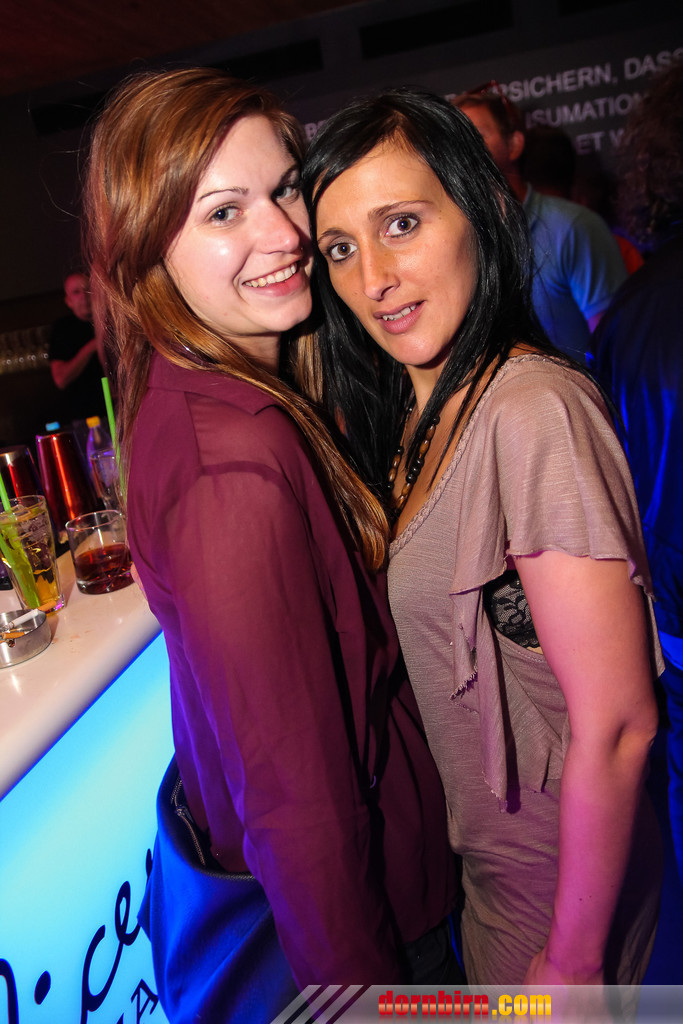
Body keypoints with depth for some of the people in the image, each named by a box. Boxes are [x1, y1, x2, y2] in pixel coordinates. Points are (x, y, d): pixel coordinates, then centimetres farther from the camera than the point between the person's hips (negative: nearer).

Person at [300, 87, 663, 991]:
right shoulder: (415, 404, -3)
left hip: (555, 869, -7)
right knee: (491, 995, 30)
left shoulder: (534, 410, -30)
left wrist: (573, 959, -16)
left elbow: (616, 726, -26)